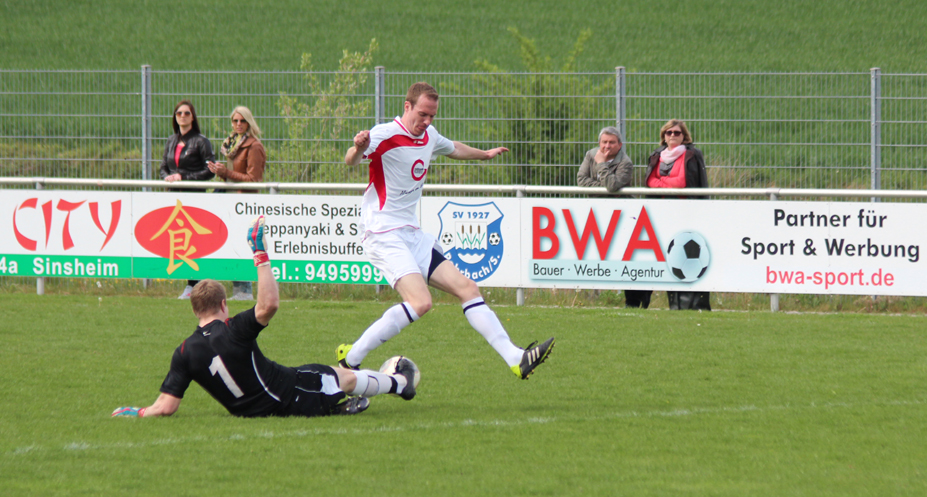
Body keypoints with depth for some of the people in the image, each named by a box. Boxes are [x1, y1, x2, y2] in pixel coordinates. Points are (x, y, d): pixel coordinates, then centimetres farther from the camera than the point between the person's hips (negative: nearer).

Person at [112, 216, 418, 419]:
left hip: (247, 409, 5)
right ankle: (400, 383, 42)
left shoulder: (184, 353, -11)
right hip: (290, 397, -5)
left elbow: (166, 407, -16)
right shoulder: (233, 331, -25)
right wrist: (261, 256, -27)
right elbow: (270, 304, -30)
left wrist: (138, 412, 2)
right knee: (347, 377, 21)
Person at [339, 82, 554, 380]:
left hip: (412, 235, 9)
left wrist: (485, 154, 51)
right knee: (420, 302, -26)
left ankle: (515, 358, 3)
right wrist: (358, 149, -52)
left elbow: (453, 149, 35)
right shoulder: (385, 135, -14)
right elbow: (350, 161, -29)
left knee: (467, 288, 2)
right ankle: (350, 359, -18)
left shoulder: (428, 137, 12)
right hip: (383, 235, -9)